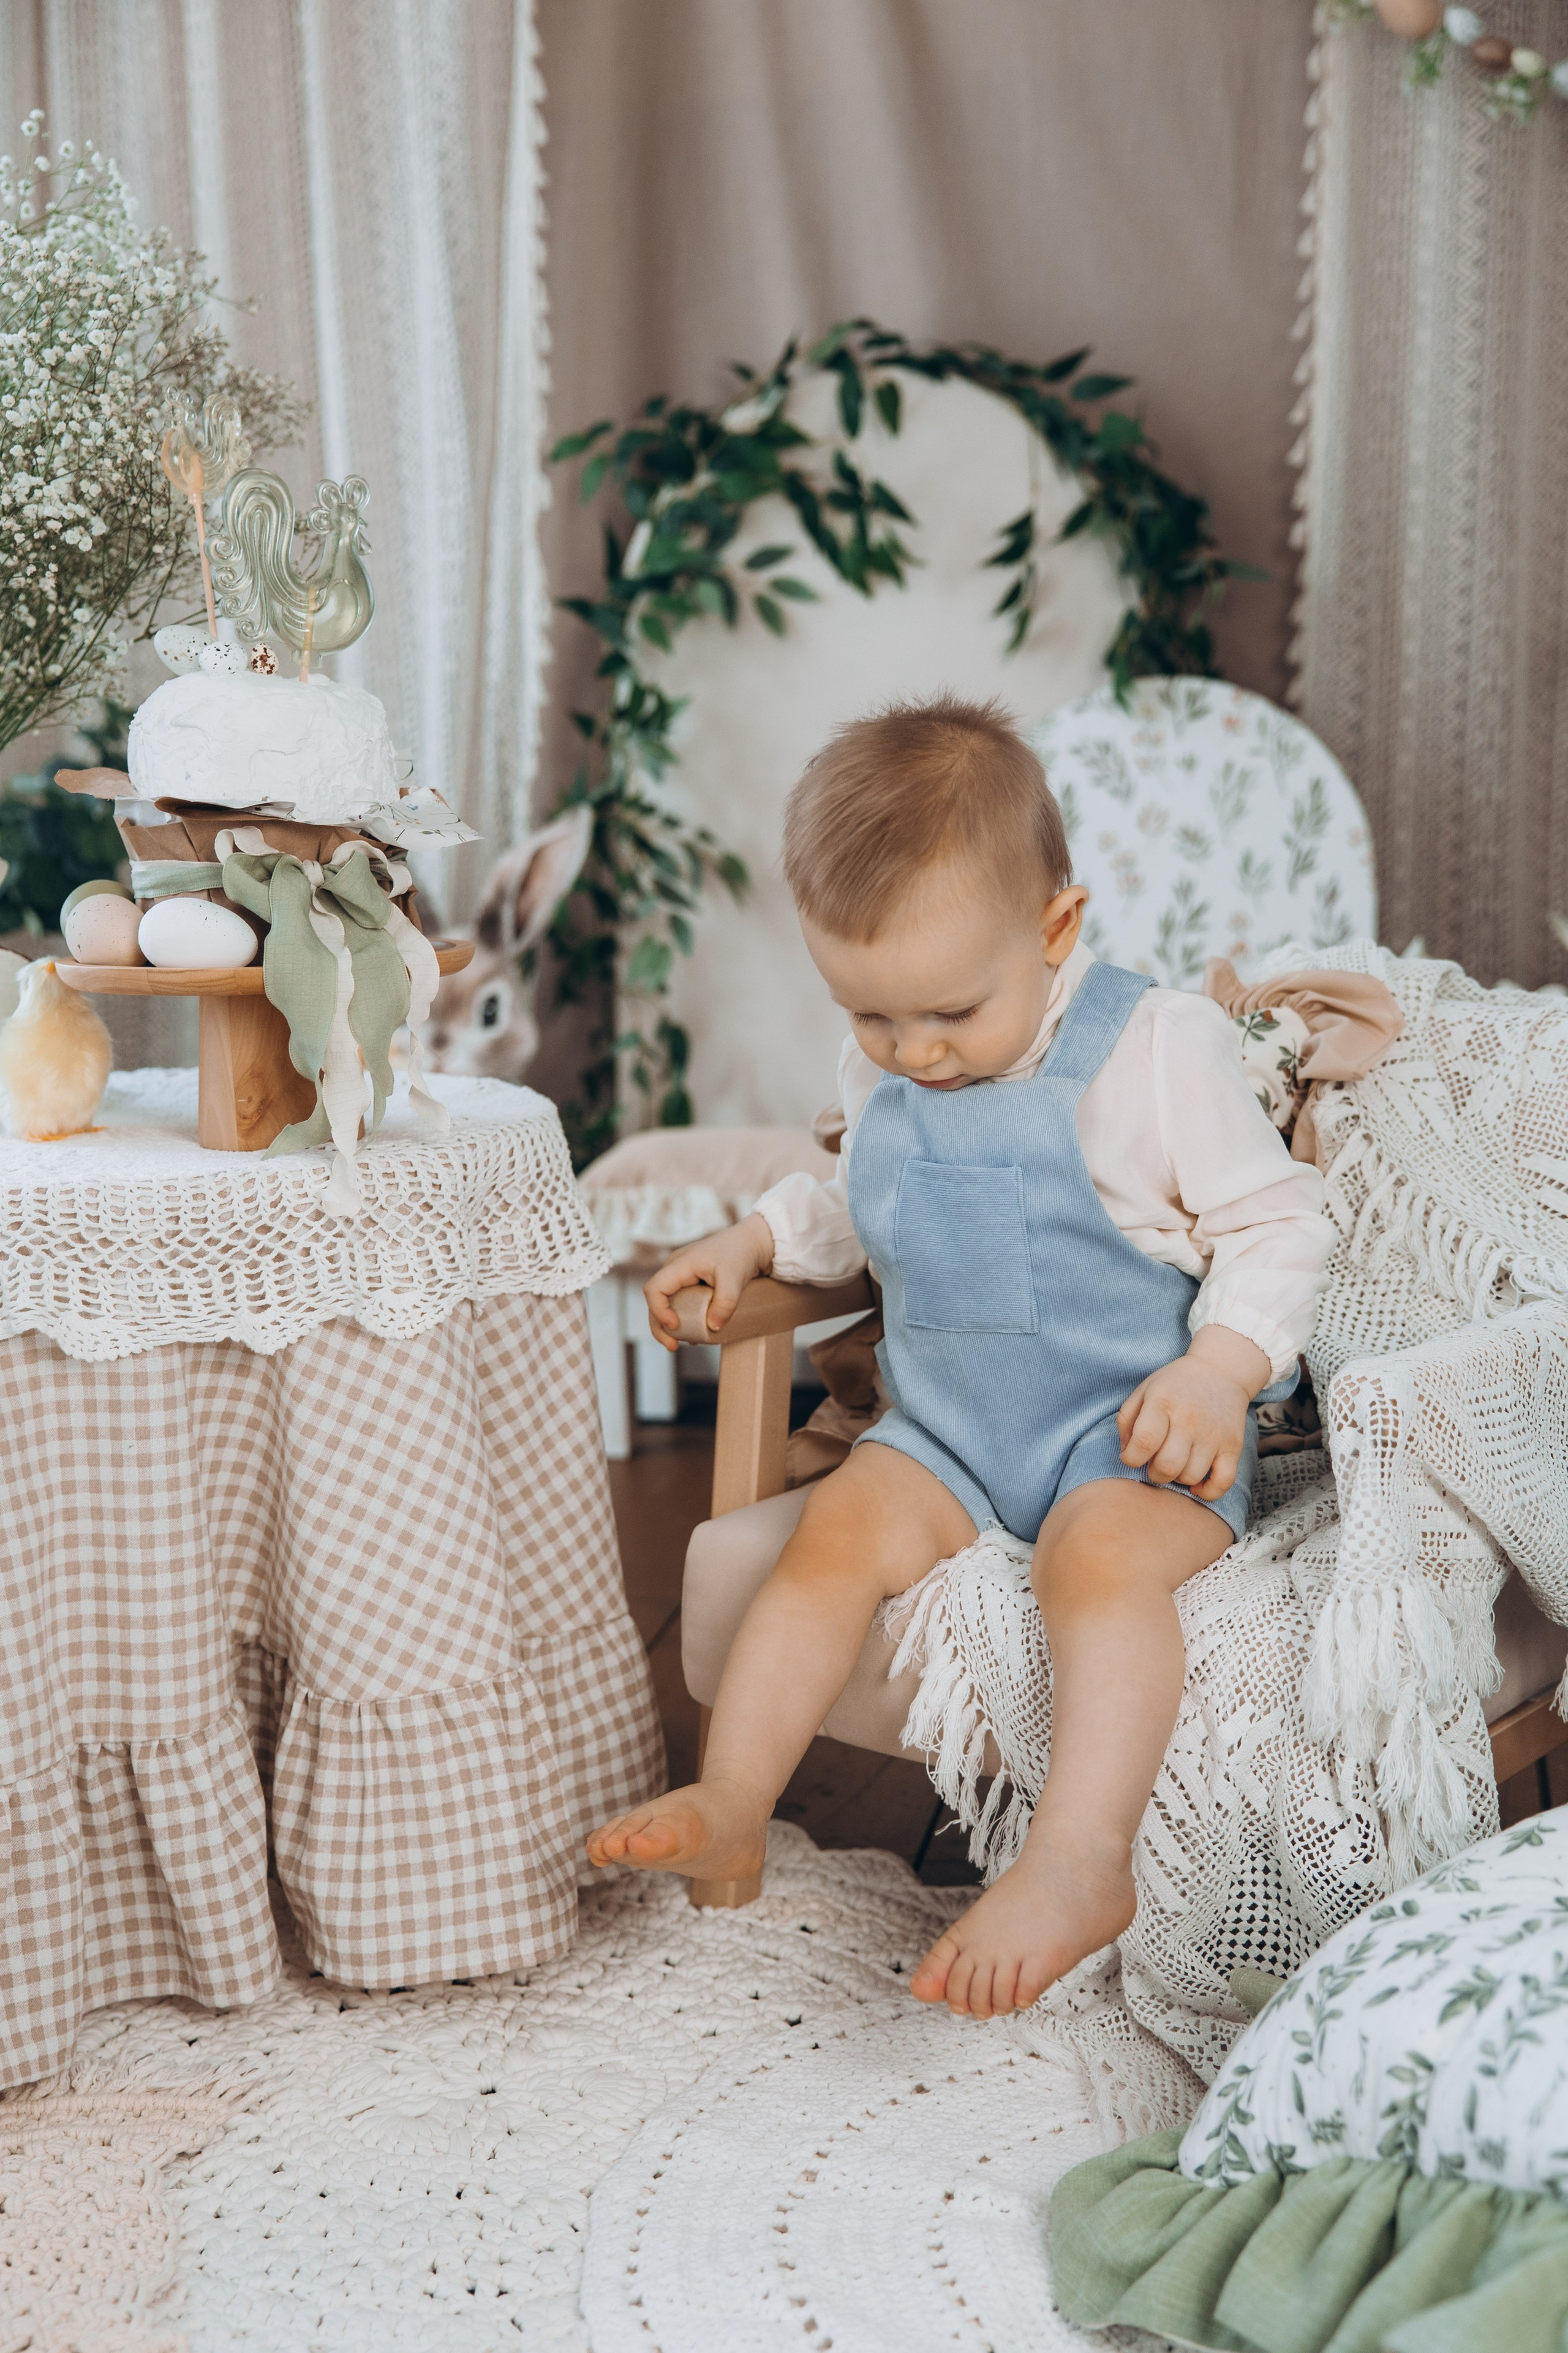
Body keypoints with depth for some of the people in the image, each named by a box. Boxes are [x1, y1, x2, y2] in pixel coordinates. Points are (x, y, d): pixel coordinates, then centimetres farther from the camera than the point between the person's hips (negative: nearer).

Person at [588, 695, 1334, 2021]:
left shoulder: (1156, 1048, -11)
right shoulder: (882, 1073, 7)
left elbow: (1280, 1226, -7)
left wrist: (1217, 1369, -22)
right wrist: (757, 1238, 10)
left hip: (1134, 1436, -5)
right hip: (948, 1433, 5)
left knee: (1102, 1558, -34)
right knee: (839, 1532, -19)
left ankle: (1081, 1865, -38)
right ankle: (729, 1809, -17)